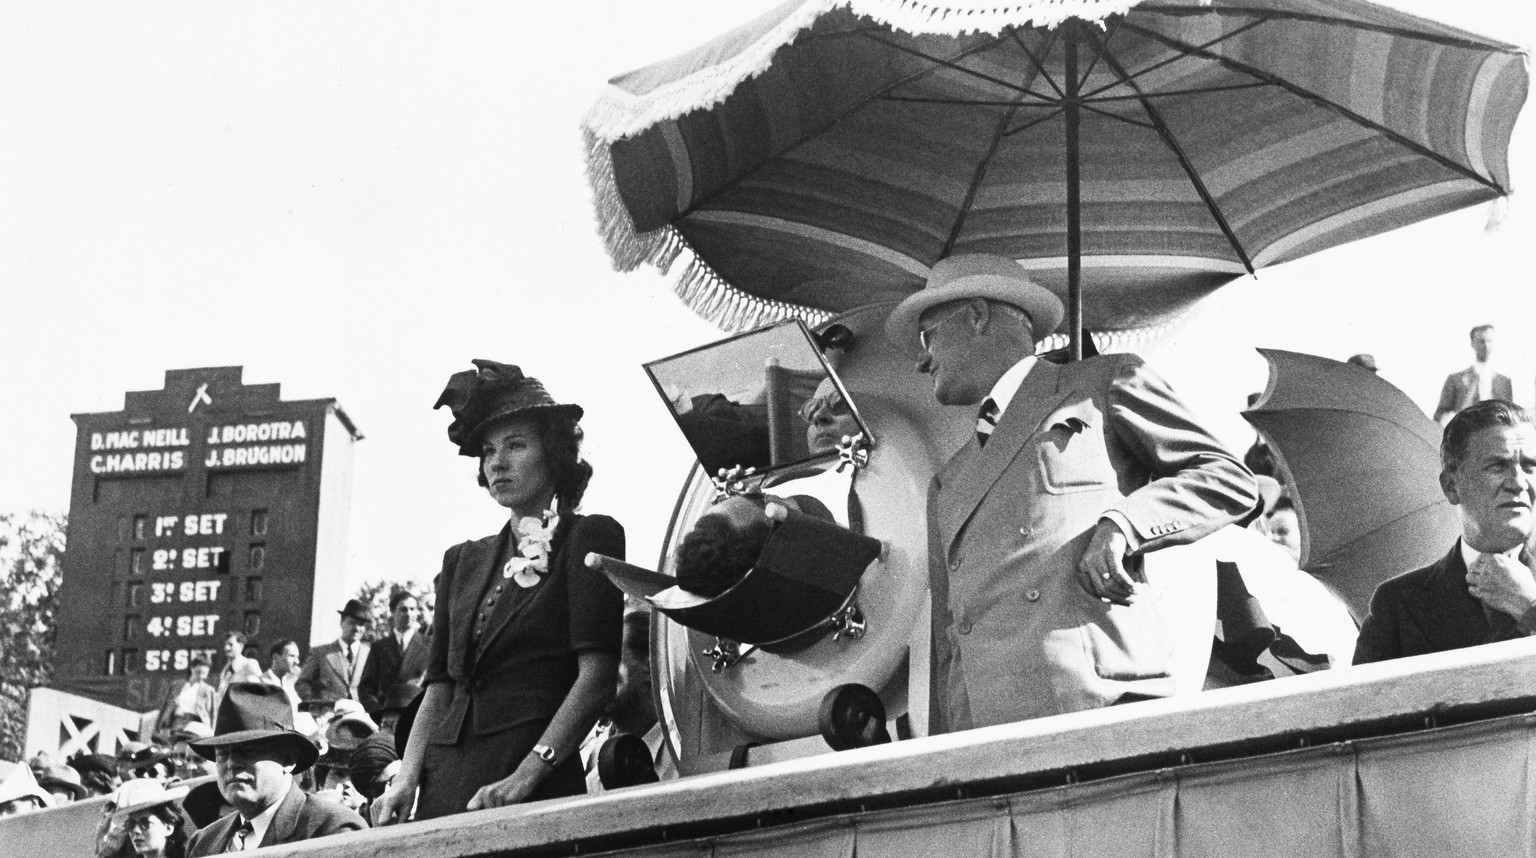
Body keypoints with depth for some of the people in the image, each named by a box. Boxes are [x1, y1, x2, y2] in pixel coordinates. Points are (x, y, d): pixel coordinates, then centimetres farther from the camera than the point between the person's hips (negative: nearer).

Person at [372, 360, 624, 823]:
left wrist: (526, 774, -19)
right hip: (446, 779, 5)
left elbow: (596, 676, -9)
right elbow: (439, 684, 15)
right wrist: (406, 779, -1)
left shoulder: (589, 538, 2)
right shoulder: (464, 560, 20)